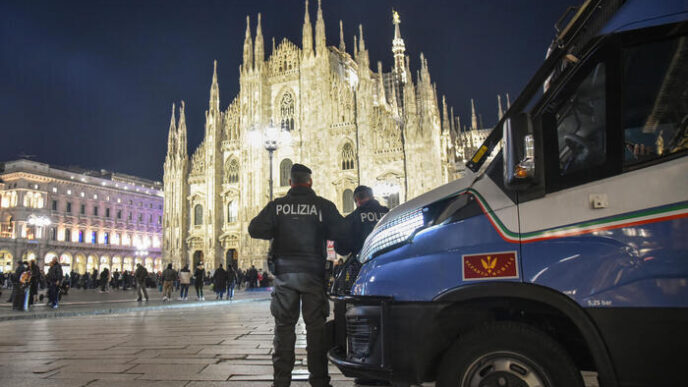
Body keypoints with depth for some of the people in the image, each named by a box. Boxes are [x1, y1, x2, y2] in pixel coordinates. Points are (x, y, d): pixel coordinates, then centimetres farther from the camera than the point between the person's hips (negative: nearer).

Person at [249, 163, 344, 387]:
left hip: (284, 273, 1)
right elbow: (340, 232, -7)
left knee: (284, 326, 9)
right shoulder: (323, 206, -2)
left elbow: (255, 230, -5)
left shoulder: (277, 206, 1)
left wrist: (277, 233, 12)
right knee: (316, 327, 5)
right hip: (313, 274, -1)